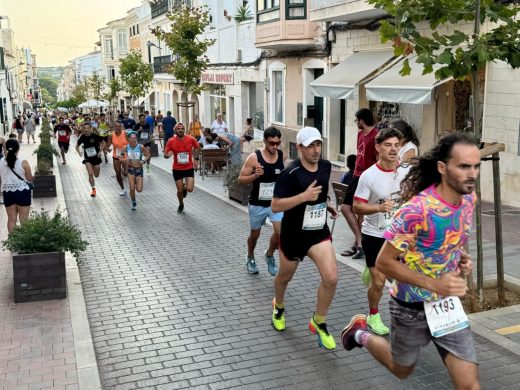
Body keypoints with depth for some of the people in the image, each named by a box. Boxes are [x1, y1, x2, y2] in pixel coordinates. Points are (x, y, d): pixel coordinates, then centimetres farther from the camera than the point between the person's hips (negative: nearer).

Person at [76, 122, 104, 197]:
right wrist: (79, 152, -13)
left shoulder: (95, 136, -14)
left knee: (96, 175, 10)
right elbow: (77, 146, 6)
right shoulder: (82, 137, -7)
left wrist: (100, 151, -11)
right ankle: (93, 189, 1)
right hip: (87, 158, 0)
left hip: (96, 157, 0)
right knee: (90, 174, -14)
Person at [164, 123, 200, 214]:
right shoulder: (171, 141, -11)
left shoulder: (191, 139, -11)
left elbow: (197, 148, 10)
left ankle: (185, 188, 27)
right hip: (177, 169, 0)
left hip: (189, 168, 0)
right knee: (180, 190, 6)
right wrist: (168, 155, -29)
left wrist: (195, 159, 7)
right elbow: (165, 155, -5)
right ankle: (181, 205, 37)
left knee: (190, 189, -12)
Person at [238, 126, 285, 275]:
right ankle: (250, 257, 44)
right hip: (257, 204, -2)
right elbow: (240, 180, -13)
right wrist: (255, 175, -29)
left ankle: (269, 255, 18)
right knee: (255, 234, 15)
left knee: (280, 231, -13)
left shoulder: (282, 156, -6)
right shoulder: (254, 158, -17)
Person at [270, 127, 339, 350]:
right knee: (285, 276, 19)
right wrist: (304, 196, -31)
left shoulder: (326, 166, -2)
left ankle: (318, 323, 9)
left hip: (319, 233, 3)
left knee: (331, 278, -14)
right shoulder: (290, 173, -21)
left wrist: (326, 206, 9)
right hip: (293, 234, -3)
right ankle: (279, 307, 52)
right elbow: (275, 206, -24)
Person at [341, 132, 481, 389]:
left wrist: (461, 258, -6)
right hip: (413, 307, -5)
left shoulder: (469, 199, -6)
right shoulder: (416, 210, -29)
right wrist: (434, 284, -28)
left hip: (449, 303, 5)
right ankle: (361, 334, 46)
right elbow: (384, 262, -22)